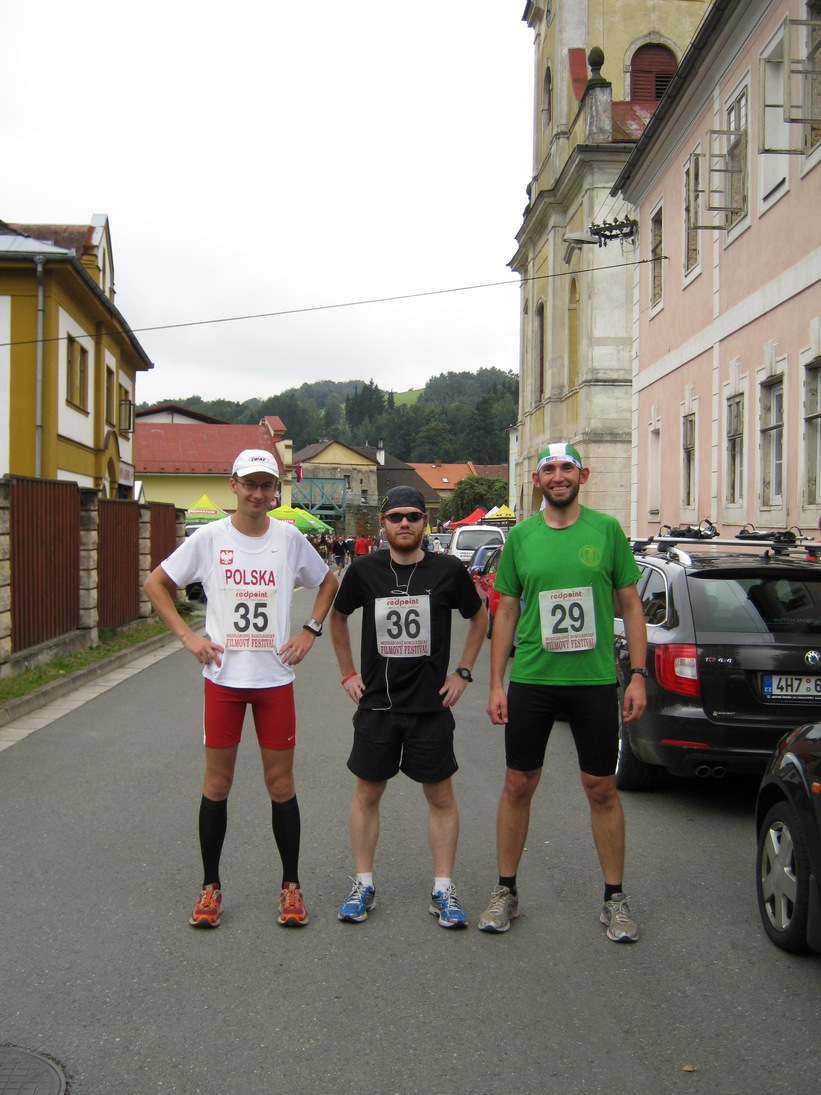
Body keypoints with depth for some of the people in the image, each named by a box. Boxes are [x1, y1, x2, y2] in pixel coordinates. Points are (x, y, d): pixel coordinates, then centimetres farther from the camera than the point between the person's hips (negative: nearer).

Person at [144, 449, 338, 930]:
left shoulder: (289, 538, 1)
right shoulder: (210, 538, -2)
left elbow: (328, 583, 16)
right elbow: (157, 583, 7)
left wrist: (310, 632, 4)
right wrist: (187, 635, -2)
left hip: (276, 678, 0)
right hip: (223, 677, 0)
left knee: (281, 784, 5)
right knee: (217, 784, 6)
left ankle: (292, 885, 19)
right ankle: (211, 886, 21)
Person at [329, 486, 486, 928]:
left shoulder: (448, 570, -3)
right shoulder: (364, 570, 0)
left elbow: (479, 617, 12)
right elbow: (338, 617, 16)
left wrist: (463, 672, 5)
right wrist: (347, 673, 10)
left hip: (431, 706, -1)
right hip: (376, 704, 1)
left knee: (440, 796, 4)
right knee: (367, 794, 7)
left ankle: (443, 890, 15)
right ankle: (363, 885, 21)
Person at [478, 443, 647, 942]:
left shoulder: (607, 529, 0)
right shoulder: (520, 536, 3)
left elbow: (631, 604, 3)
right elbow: (506, 612, 7)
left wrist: (639, 675, -3)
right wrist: (496, 684, 3)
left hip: (595, 681, -1)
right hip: (531, 680, 1)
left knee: (602, 789, 7)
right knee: (519, 785, 8)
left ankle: (615, 898, 22)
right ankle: (507, 891, 24)